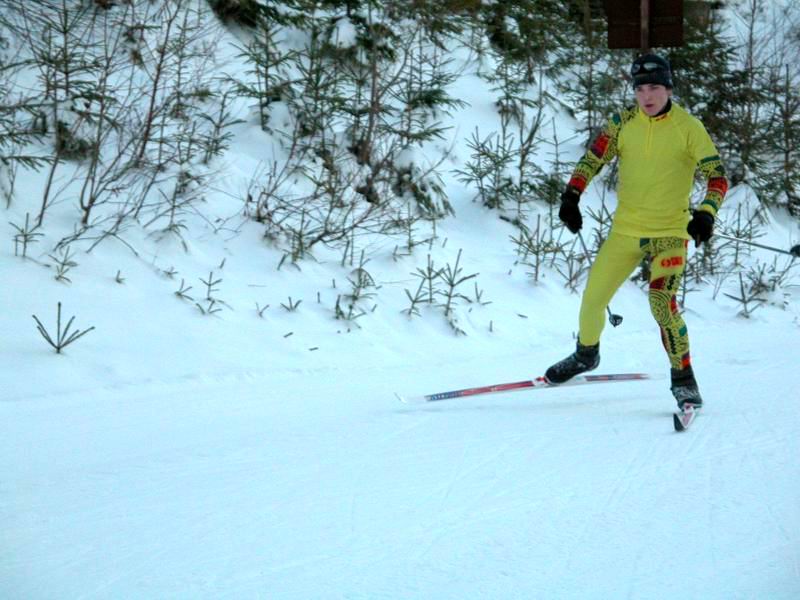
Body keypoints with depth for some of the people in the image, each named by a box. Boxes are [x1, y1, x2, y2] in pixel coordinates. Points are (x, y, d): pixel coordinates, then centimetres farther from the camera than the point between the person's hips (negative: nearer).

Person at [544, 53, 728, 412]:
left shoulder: (688, 127, -8)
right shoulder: (623, 123, 0)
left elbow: (717, 176, -9)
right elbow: (592, 159, 6)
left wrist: (706, 214, -26)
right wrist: (571, 196, -9)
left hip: (670, 233, -4)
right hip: (626, 231, 4)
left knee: (662, 302, -22)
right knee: (593, 298, 7)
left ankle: (683, 379, -7)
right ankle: (586, 354, 38)